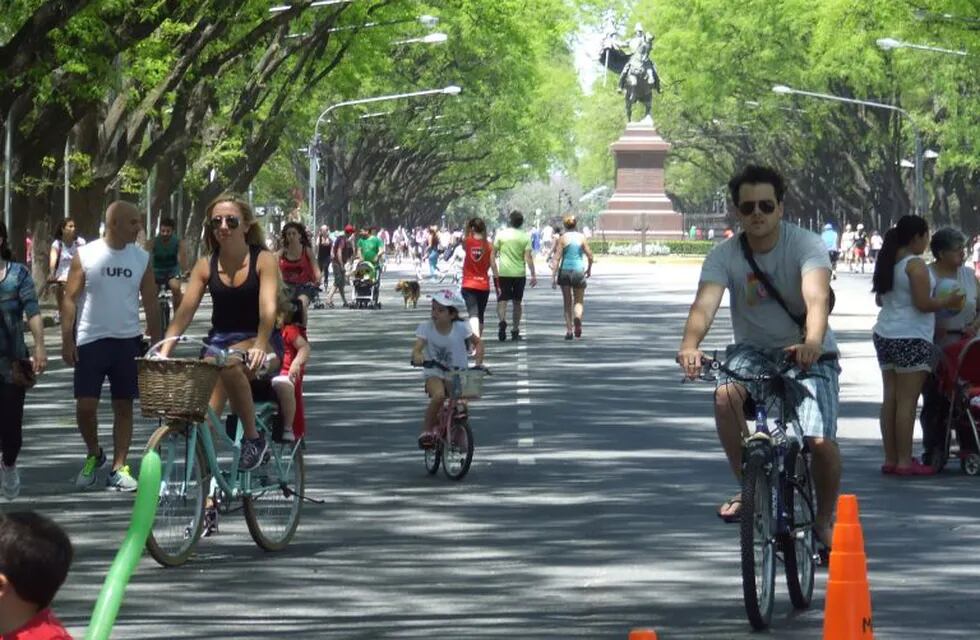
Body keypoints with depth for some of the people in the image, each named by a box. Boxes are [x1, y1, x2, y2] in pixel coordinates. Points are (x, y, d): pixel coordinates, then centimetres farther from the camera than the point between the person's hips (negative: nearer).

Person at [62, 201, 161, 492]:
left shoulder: (142, 258, 4)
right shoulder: (86, 255, -5)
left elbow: (151, 304, 9)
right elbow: (70, 299, -3)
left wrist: (157, 345, 7)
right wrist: (67, 340, -8)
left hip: (128, 341, 3)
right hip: (91, 340, -2)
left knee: (124, 407, 4)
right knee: (85, 406, -5)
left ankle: (119, 468, 11)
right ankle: (94, 455, 19)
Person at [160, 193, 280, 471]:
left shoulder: (263, 260, -6)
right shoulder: (206, 265, 4)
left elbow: (268, 308, -20)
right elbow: (185, 311, -3)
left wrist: (260, 346, -38)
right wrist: (164, 351, -18)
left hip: (257, 342, -4)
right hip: (219, 341, 4)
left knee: (229, 364, -38)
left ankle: (253, 437, -21)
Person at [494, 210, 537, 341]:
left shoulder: (501, 234, -1)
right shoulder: (525, 237, -1)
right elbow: (528, 257, -6)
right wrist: (533, 275, -4)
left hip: (504, 273, -1)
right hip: (519, 273, 1)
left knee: (502, 300, 0)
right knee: (517, 302, 12)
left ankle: (502, 321, -28)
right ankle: (515, 330, 14)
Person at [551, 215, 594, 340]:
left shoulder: (562, 239, -2)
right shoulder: (582, 237, 1)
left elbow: (557, 258, -7)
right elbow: (590, 256, 1)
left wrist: (553, 276, -7)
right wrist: (589, 269, 19)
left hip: (565, 271, 0)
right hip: (578, 270, 0)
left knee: (567, 302, 11)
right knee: (579, 301, 8)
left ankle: (569, 330, 6)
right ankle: (577, 317, -25)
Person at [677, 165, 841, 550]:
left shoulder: (806, 246, -19)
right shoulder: (725, 256, -12)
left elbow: (817, 298, -36)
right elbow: (705, 304, -28)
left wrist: (812, 343, -56)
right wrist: (690, 345, -50)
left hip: (807, 352, -2)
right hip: (753, 349, 2)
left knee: (820, 441, -18)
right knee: (726, 396, -31)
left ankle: (825, 521, 10)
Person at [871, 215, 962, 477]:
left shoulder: (888, 263, 12)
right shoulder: (915, 265, -13)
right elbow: (923, 304, -16)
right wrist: (948, 302, -1)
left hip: (884, 335, 8)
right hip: (911, 338, -8)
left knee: (890, 399, 9)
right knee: (907, 401, -7)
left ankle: (890, 458, 10)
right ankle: (904, 461, -7)